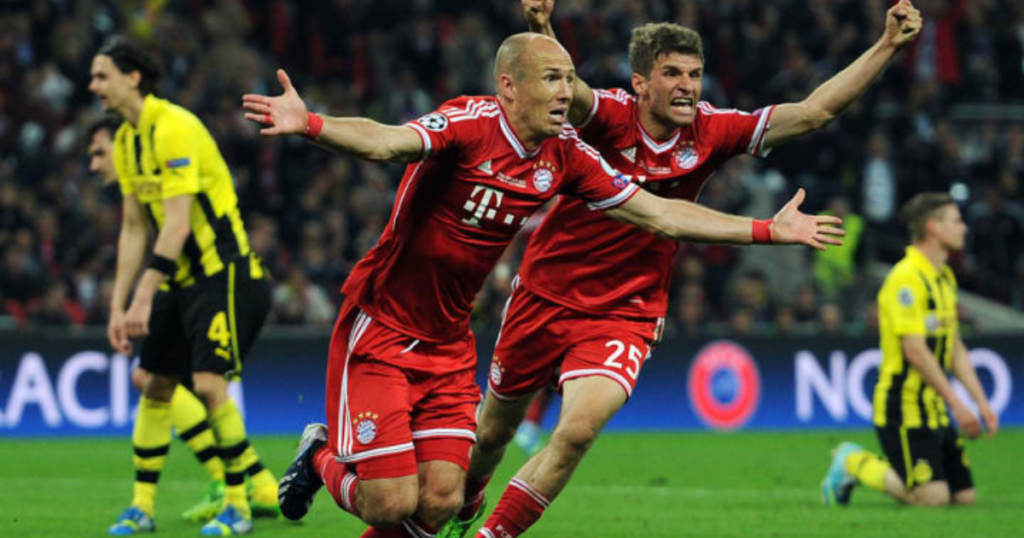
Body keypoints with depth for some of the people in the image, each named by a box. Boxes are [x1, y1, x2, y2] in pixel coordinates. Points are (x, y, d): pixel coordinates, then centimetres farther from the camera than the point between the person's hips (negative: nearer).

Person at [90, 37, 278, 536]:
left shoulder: (174, 128, -20)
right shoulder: (126, 140, 9)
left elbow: (177, 224, -25)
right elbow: (134, 229, 14)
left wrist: (143, 297, -28)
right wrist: (118, 306, 10)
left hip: (225, 273, -9)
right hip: (182, 279, 9)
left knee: (208, 382, -16)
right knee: (154, 384, 7)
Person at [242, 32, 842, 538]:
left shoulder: (566, 157, -1)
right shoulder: (469, 124, -19)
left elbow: (660, 214, 6)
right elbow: (386, 142, -38)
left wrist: (768, 230, 3)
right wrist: (309, 124, -58)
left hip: (450, 343, 6)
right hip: (381, 327, -6)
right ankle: (322, 457, 22)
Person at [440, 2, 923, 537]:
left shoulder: (710, 132, -8)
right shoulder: (609, 116, -18)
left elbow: (813, 111, -9)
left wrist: (887, 46, -18)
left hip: (624, 315, 1)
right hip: (546, 295, -1)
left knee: (580, 428, -23)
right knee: (493, 430, 16)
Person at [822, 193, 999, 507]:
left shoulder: (945, 278, 16)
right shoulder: (906, 278, -15)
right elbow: (914, 349, -21)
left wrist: (982, 403, 11)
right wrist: (956, 404, -21)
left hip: (933, 408, 9)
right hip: (903, 407, -9)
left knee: (965, 496, 2)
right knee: (933, 497, -18)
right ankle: (855, 463, 4)